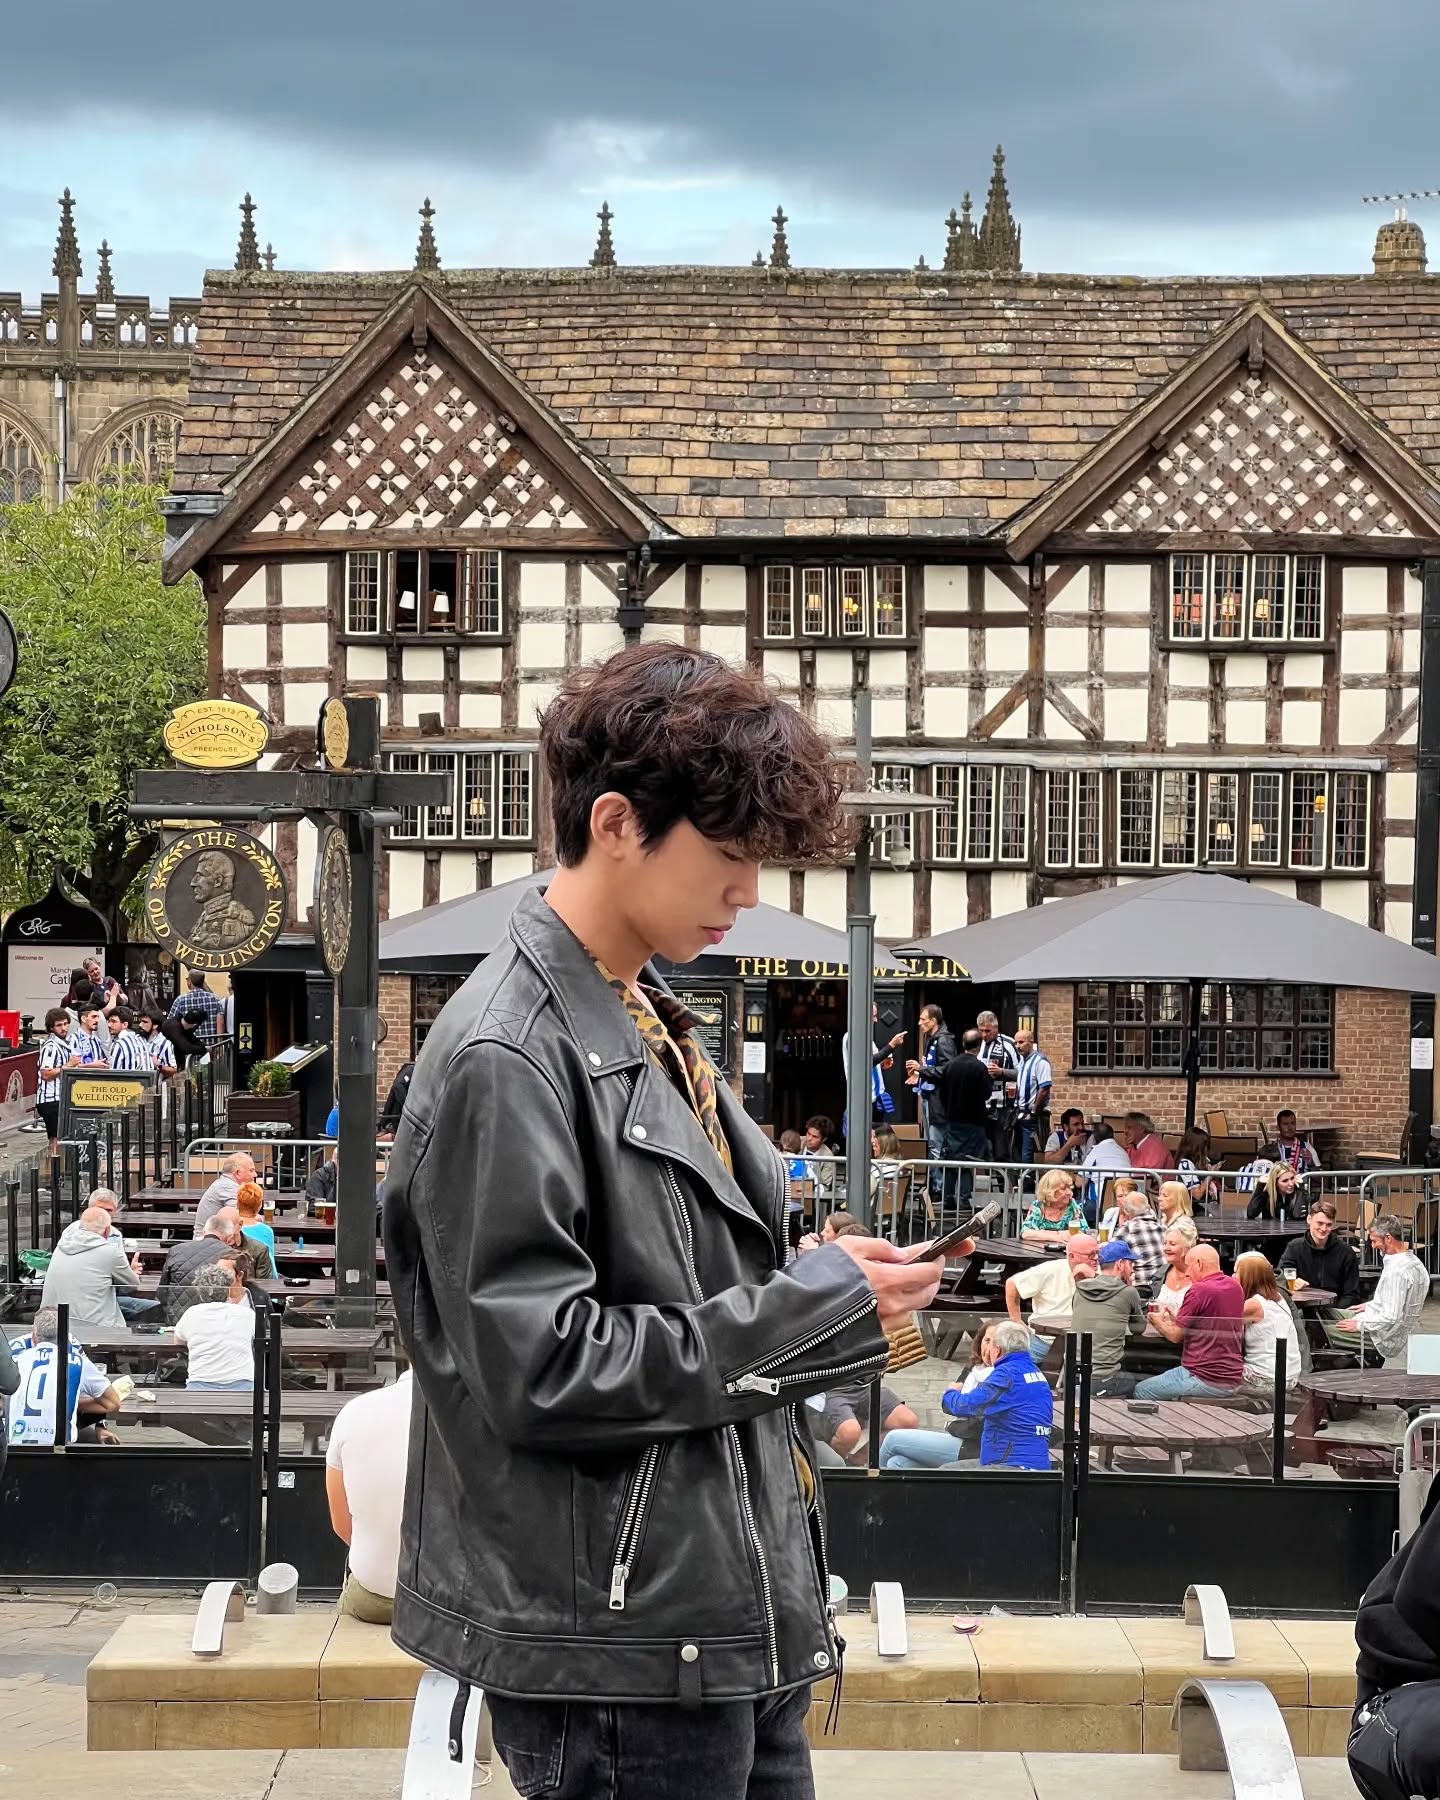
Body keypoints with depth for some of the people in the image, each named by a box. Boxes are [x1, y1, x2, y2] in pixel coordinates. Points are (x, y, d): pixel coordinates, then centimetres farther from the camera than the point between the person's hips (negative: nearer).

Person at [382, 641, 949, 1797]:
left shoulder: (649, 1021, 12)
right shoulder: (506, 1059, -17)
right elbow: (539, 1373, -22)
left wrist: (822, 1283, 6)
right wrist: (811, 1310, -16)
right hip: (620, 1650, -9)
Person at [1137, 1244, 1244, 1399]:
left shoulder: (1199, 1290, -16)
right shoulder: (1235, 1286, 8)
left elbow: (1175, 1336, -8)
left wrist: (1158, 1321, 12)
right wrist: (1173, 1318, 14)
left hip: (1205, 1379, -8)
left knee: (1141, 1391, 7)